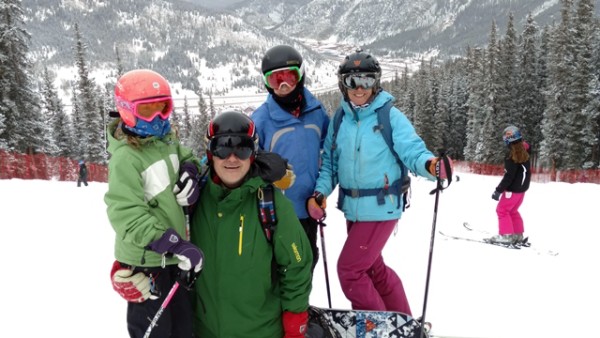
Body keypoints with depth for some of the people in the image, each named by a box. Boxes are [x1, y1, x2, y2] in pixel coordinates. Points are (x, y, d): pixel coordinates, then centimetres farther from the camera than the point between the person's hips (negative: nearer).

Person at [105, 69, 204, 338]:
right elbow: (126, 215, -28)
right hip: (145, 260, -8)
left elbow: (186, 157, 22)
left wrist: (190, 173, -3)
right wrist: (176, 245, -31)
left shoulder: (167, 141, 3)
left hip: (174, 255, 8)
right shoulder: (125, 156, -21)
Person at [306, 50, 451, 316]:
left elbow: (413, 152, -17)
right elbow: (330, 162, 5)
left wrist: (431, 165, -39)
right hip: (352, 208, 6)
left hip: (381, 207, -6)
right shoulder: (339, 120, 4)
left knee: (349, 269, -3)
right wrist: (320, 193, -10)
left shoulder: (391, 116, -10)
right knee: (373, 268, 21)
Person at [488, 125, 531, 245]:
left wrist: (498, 190, -19)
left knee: (502, 210, 2)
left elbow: (509, 176, -22)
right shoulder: (524, 151, 4)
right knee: (512, 211, 19)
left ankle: (506, 235, 2)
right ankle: (518, 235, 22)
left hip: (513, 189, -8)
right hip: (522, 187, 8)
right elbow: (525, 171, 14)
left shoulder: (513, 155, -20)